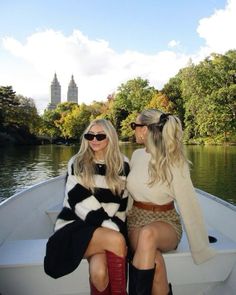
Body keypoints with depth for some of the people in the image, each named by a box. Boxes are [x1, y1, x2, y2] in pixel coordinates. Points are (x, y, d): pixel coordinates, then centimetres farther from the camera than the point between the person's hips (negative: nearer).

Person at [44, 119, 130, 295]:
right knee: (117, 240, -30)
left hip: (108, 228, 1)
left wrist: (116, 228, -10)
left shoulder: (122, 164, 8)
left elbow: (123, 202, 6)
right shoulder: (77, 163, 3)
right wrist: (109, 228, -17)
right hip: (76, 225, -1)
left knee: (99, 272, -29)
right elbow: (78, 200, -9)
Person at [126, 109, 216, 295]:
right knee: (155, 263, -30)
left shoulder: (174, 162, -13)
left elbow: (188, 204, -12)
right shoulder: (137, 156, 3)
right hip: (136, 219, 3)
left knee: (148, 234, -38)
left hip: (165, 222, -3)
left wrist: (202, 247, -9)